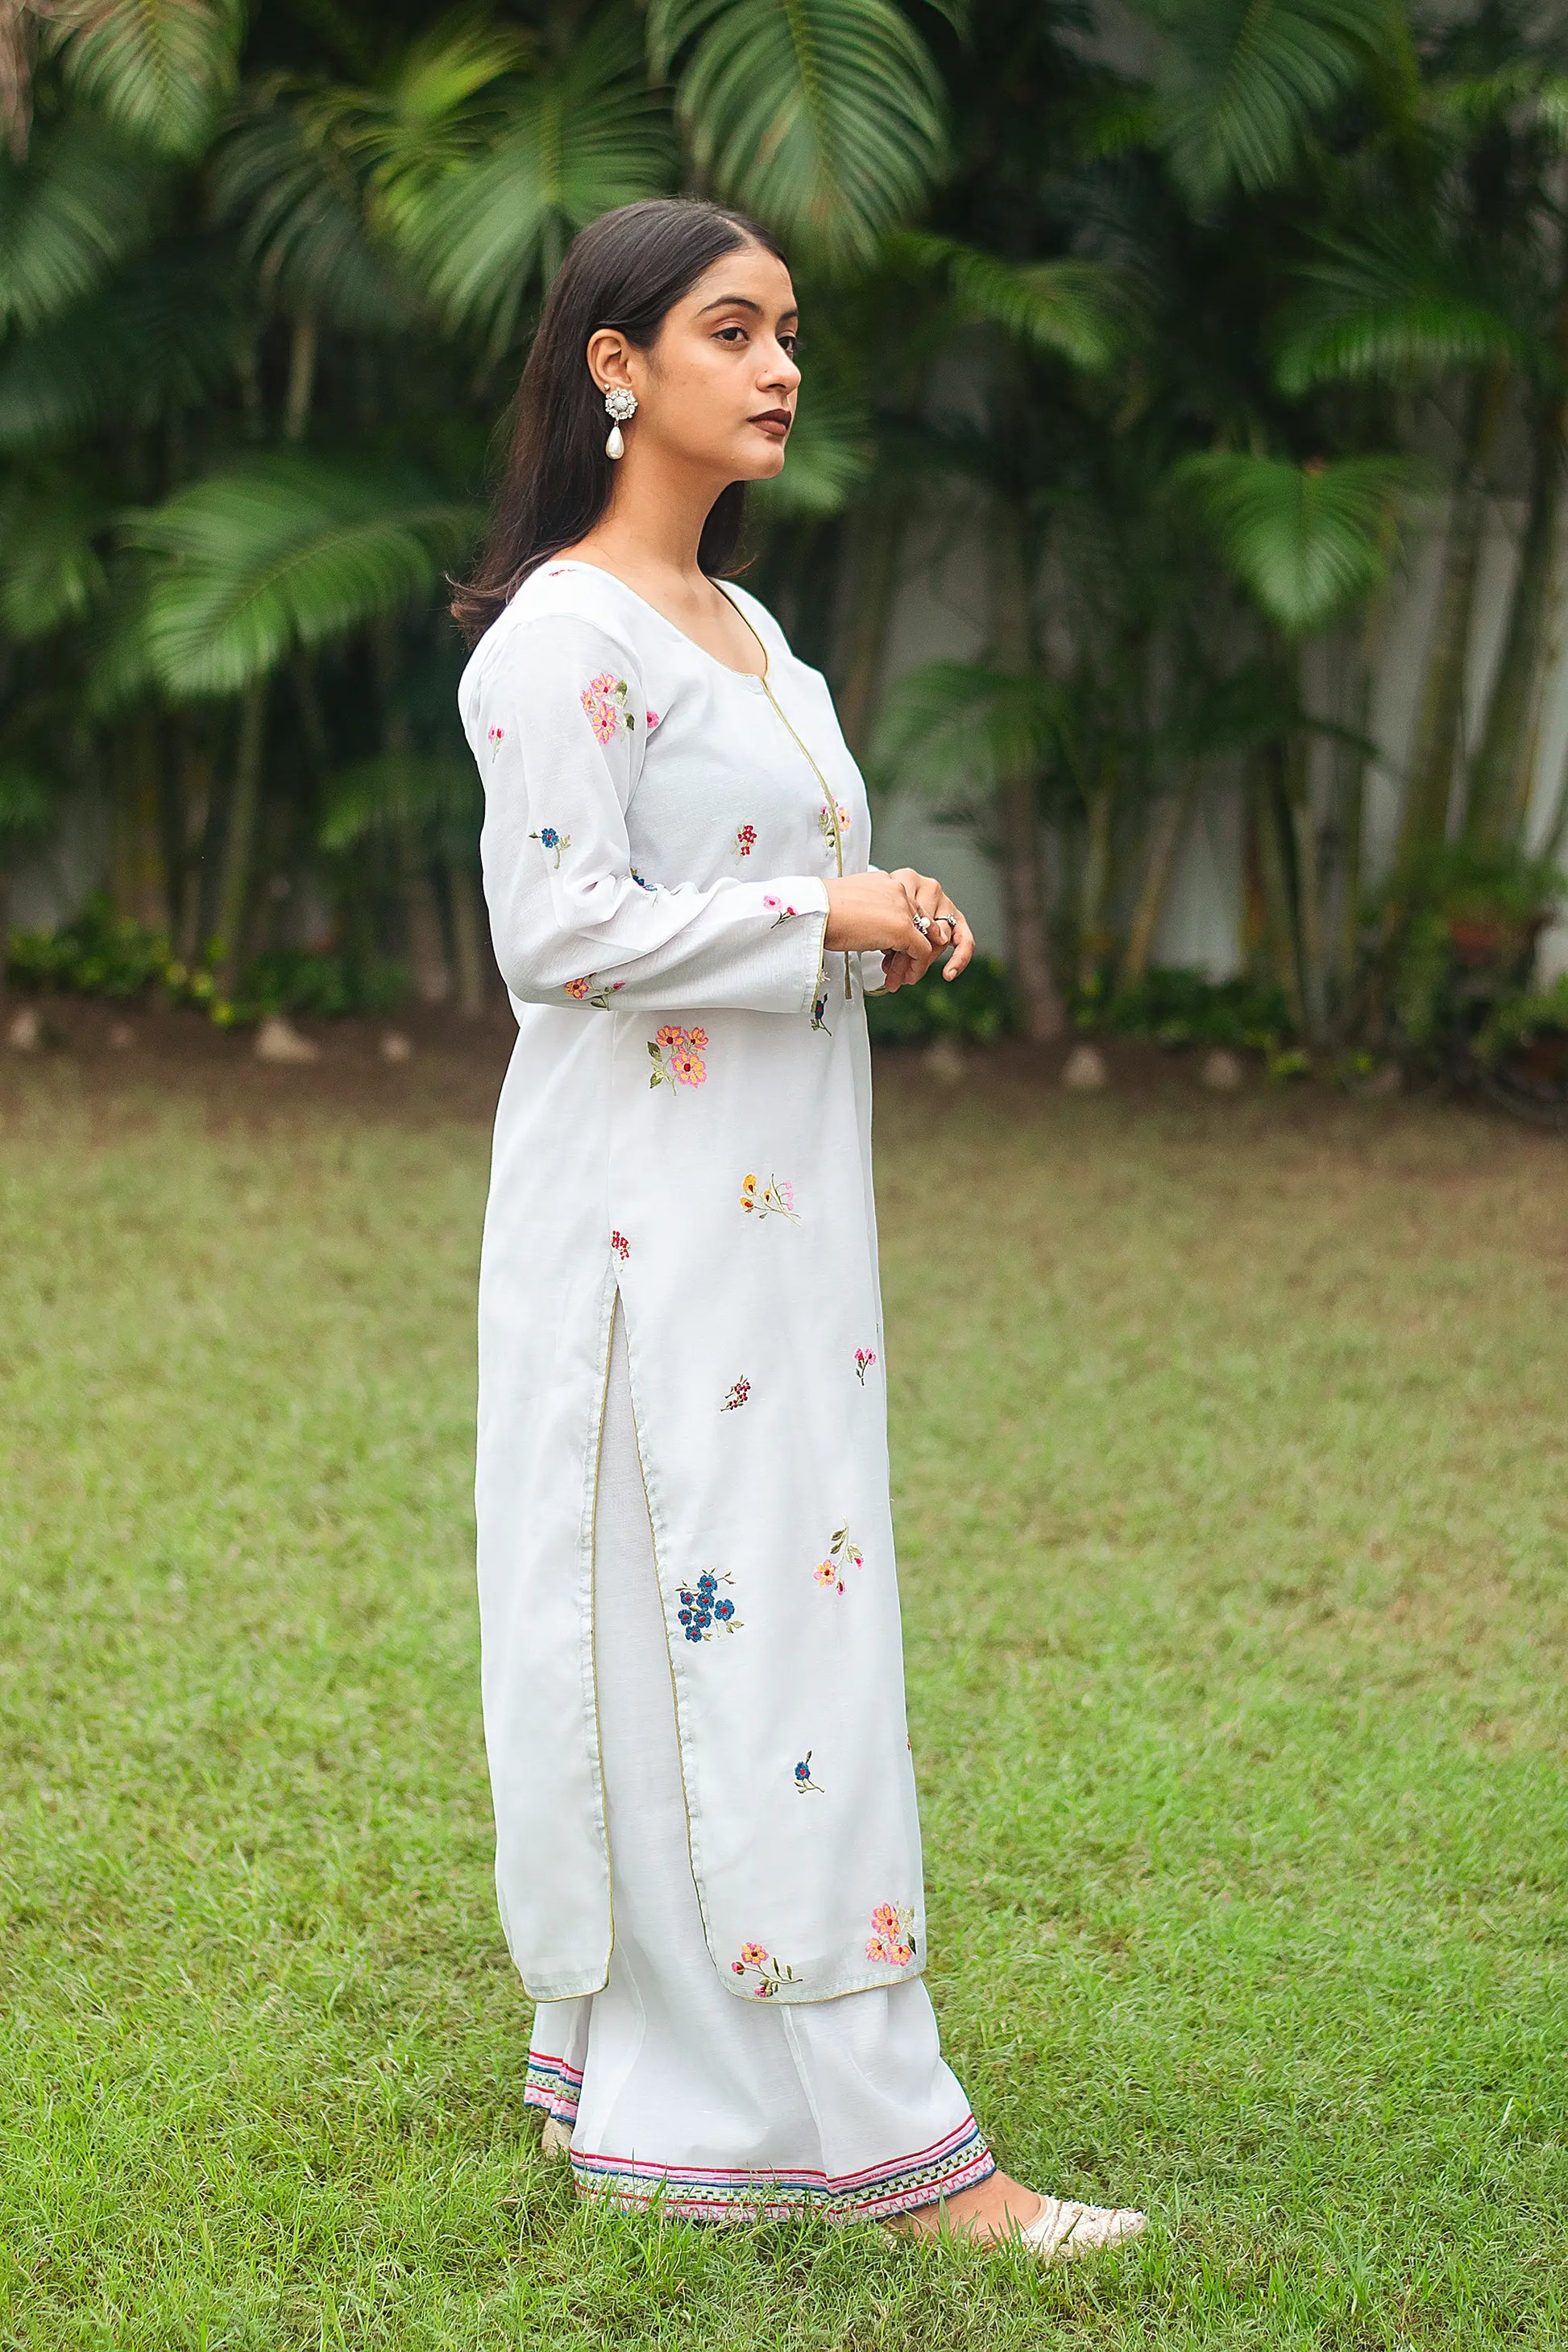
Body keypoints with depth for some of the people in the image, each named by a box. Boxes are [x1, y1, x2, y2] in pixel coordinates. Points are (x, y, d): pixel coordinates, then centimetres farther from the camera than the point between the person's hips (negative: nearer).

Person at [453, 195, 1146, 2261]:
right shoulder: (560, 639, -11)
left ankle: (641, 2061, 23)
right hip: (647, 1215, -9)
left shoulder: (744, 625, 17)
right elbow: (560, 928, -18)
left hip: (782, 1204, 9)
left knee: (784, 1605, 11)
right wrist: (827, 915, -16)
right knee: (715, 1624, -7)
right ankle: (877, 2138, -4)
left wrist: (892, 925, 5)